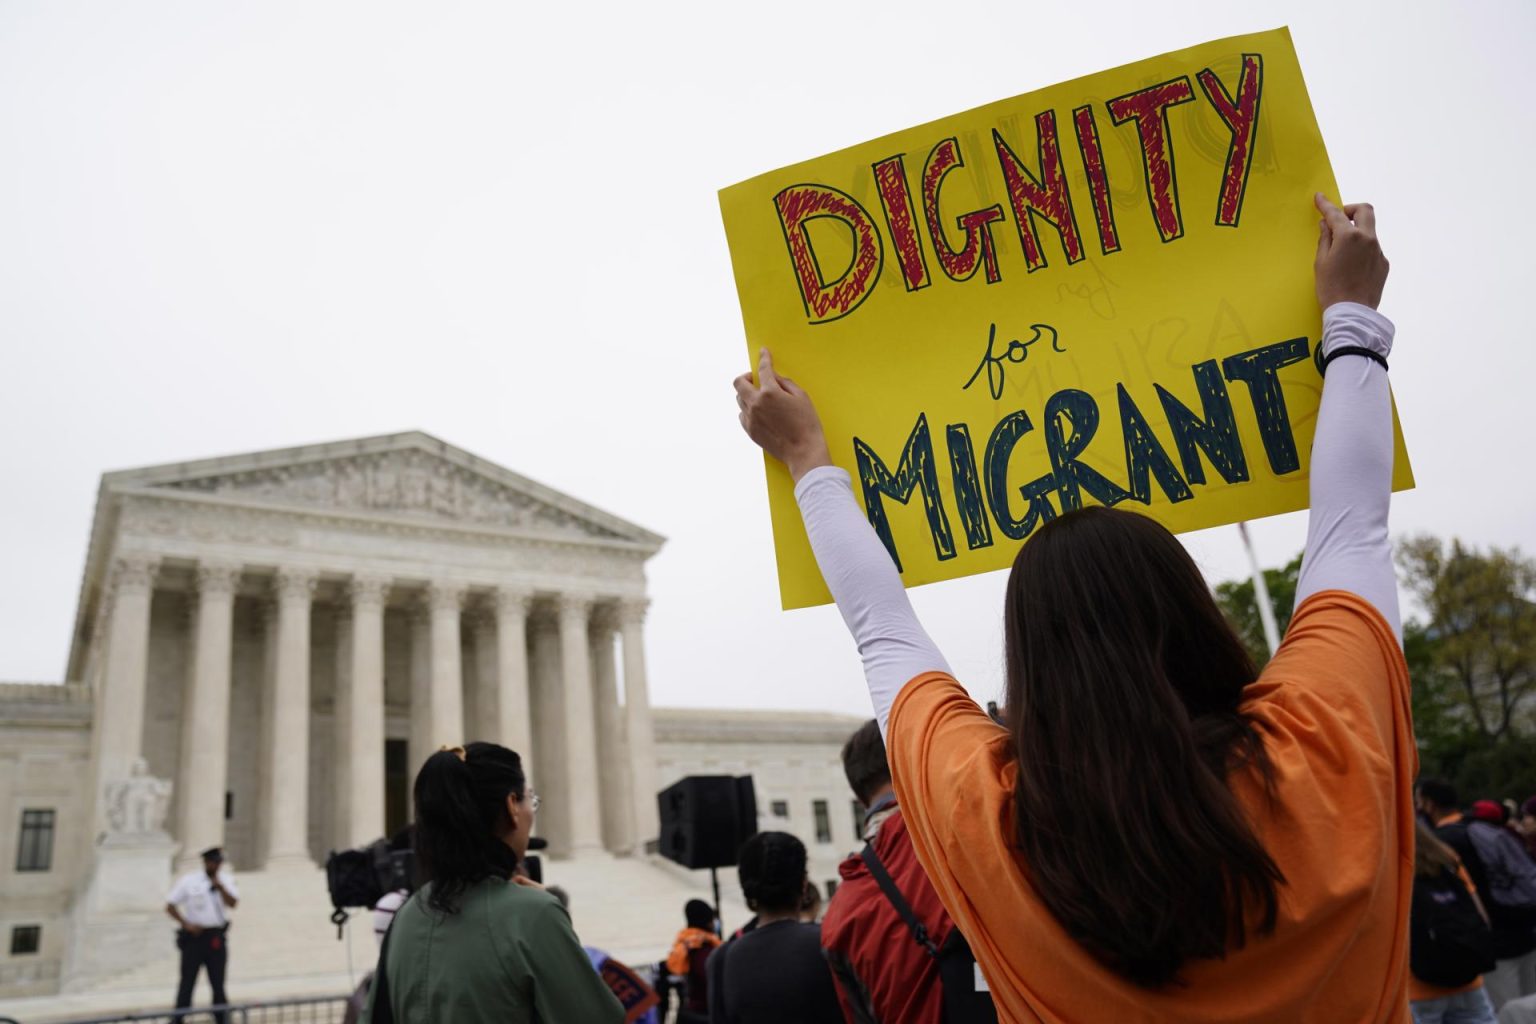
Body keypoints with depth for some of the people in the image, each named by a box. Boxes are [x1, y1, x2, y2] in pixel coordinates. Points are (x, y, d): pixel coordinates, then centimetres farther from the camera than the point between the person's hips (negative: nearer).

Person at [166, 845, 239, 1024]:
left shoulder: (226, 880, 2)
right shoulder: (188, 880, -1)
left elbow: (233, 904, -10)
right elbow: (170, 905, 0)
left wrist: (220, 886, -23)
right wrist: (186, 924, -10)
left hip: (216, 937, 2)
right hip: (194, 936, -2)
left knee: (218, 984, 9)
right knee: (187, 981, -1)